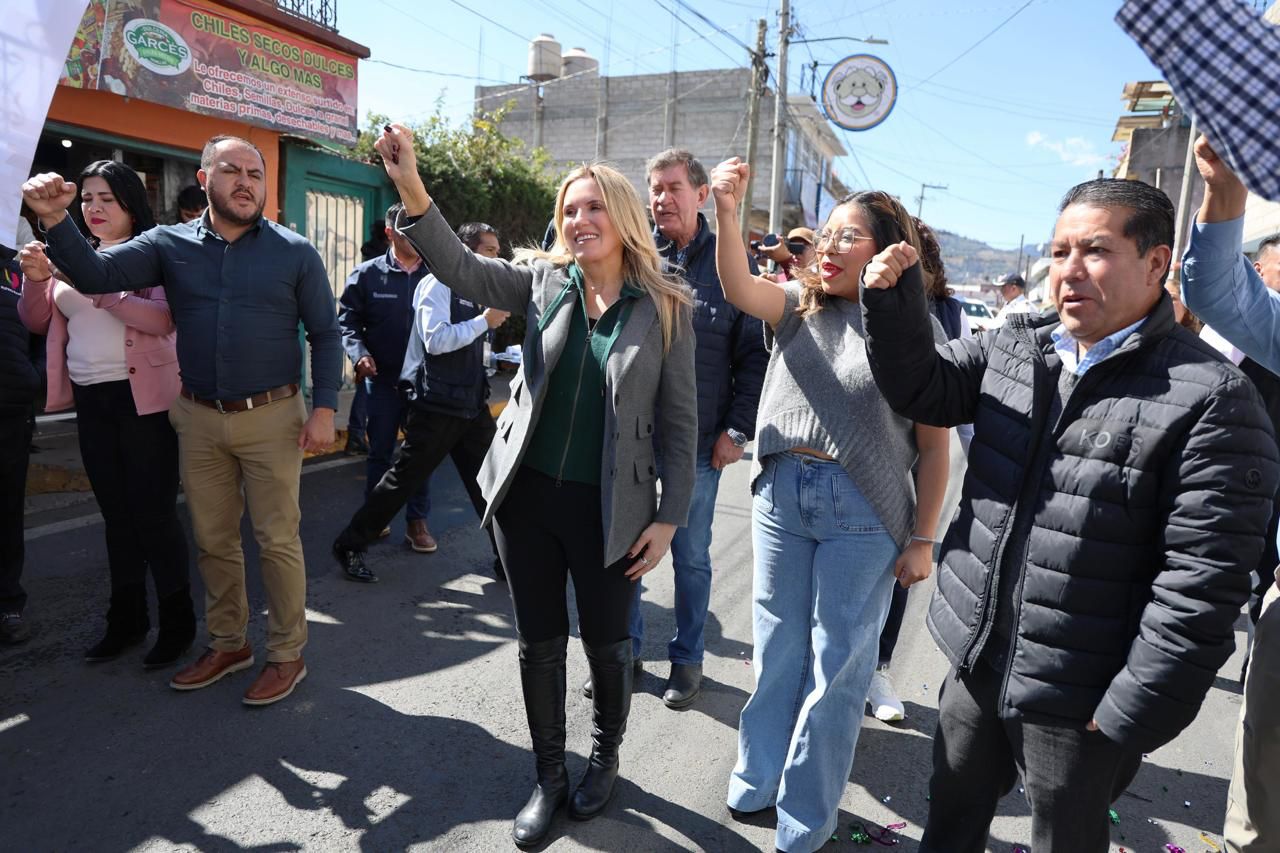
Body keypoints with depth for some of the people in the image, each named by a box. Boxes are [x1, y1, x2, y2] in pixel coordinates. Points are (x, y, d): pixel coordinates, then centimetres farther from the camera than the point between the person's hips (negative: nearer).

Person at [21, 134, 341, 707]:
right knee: (213, 540, 14)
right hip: (198, 418, 3)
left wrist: (324, 407, -9)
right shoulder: (170, 245, 5)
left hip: (272, 417, -3)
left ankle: (287, 655, 16)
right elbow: (94, 275, -4)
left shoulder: (295, 252, -1)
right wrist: (55, 221, -22)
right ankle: (228, 644, 31)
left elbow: (325, 334, 0)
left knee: (278, 540, 1)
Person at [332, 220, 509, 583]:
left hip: (472, 403, 8)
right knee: (404, 478, 2)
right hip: (437, 404, -7)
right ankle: (350, 546, 20)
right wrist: (485, 320, -17)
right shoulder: (438, 284, -8)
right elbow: (436, 340, -22)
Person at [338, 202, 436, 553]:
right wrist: (359, 353, -14)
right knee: (380, 452, 11)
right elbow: (348, 320, 2)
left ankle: (417, 520, 20)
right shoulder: (367, 274, -1)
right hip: (382, 380, 0)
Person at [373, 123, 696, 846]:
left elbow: (680, 422, -4)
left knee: (607, 644, 12)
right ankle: (550, 777, 36)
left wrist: (669, 517, -6)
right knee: (539, 644, 14)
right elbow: (462, 269, -12)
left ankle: (606, 758, 41)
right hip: (526, 494, 3)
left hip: (608, 508, -2)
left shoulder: (667, 308, -5)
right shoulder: (546, 280, 3)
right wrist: (411, 186, -25)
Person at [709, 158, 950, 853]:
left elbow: (934, 444, -3)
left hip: (862, 512, -3)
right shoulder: (798, 306, 5)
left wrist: (922, 538, -4)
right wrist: (727, 210, -30)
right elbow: (737, 287, -15)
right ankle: (758, 778, 39)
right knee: (777, 648, 18)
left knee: (838, 663, 9)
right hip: (780, 494, 3)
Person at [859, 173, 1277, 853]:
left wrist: (1128, 718, -16)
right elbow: (918, 389, 2)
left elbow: (1200, 586, -18)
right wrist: (893, 301, -15)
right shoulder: (1014, 344, 3)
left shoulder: (1211, 400, -17)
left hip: (1076, 701, -5)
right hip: (975, 663, 5)